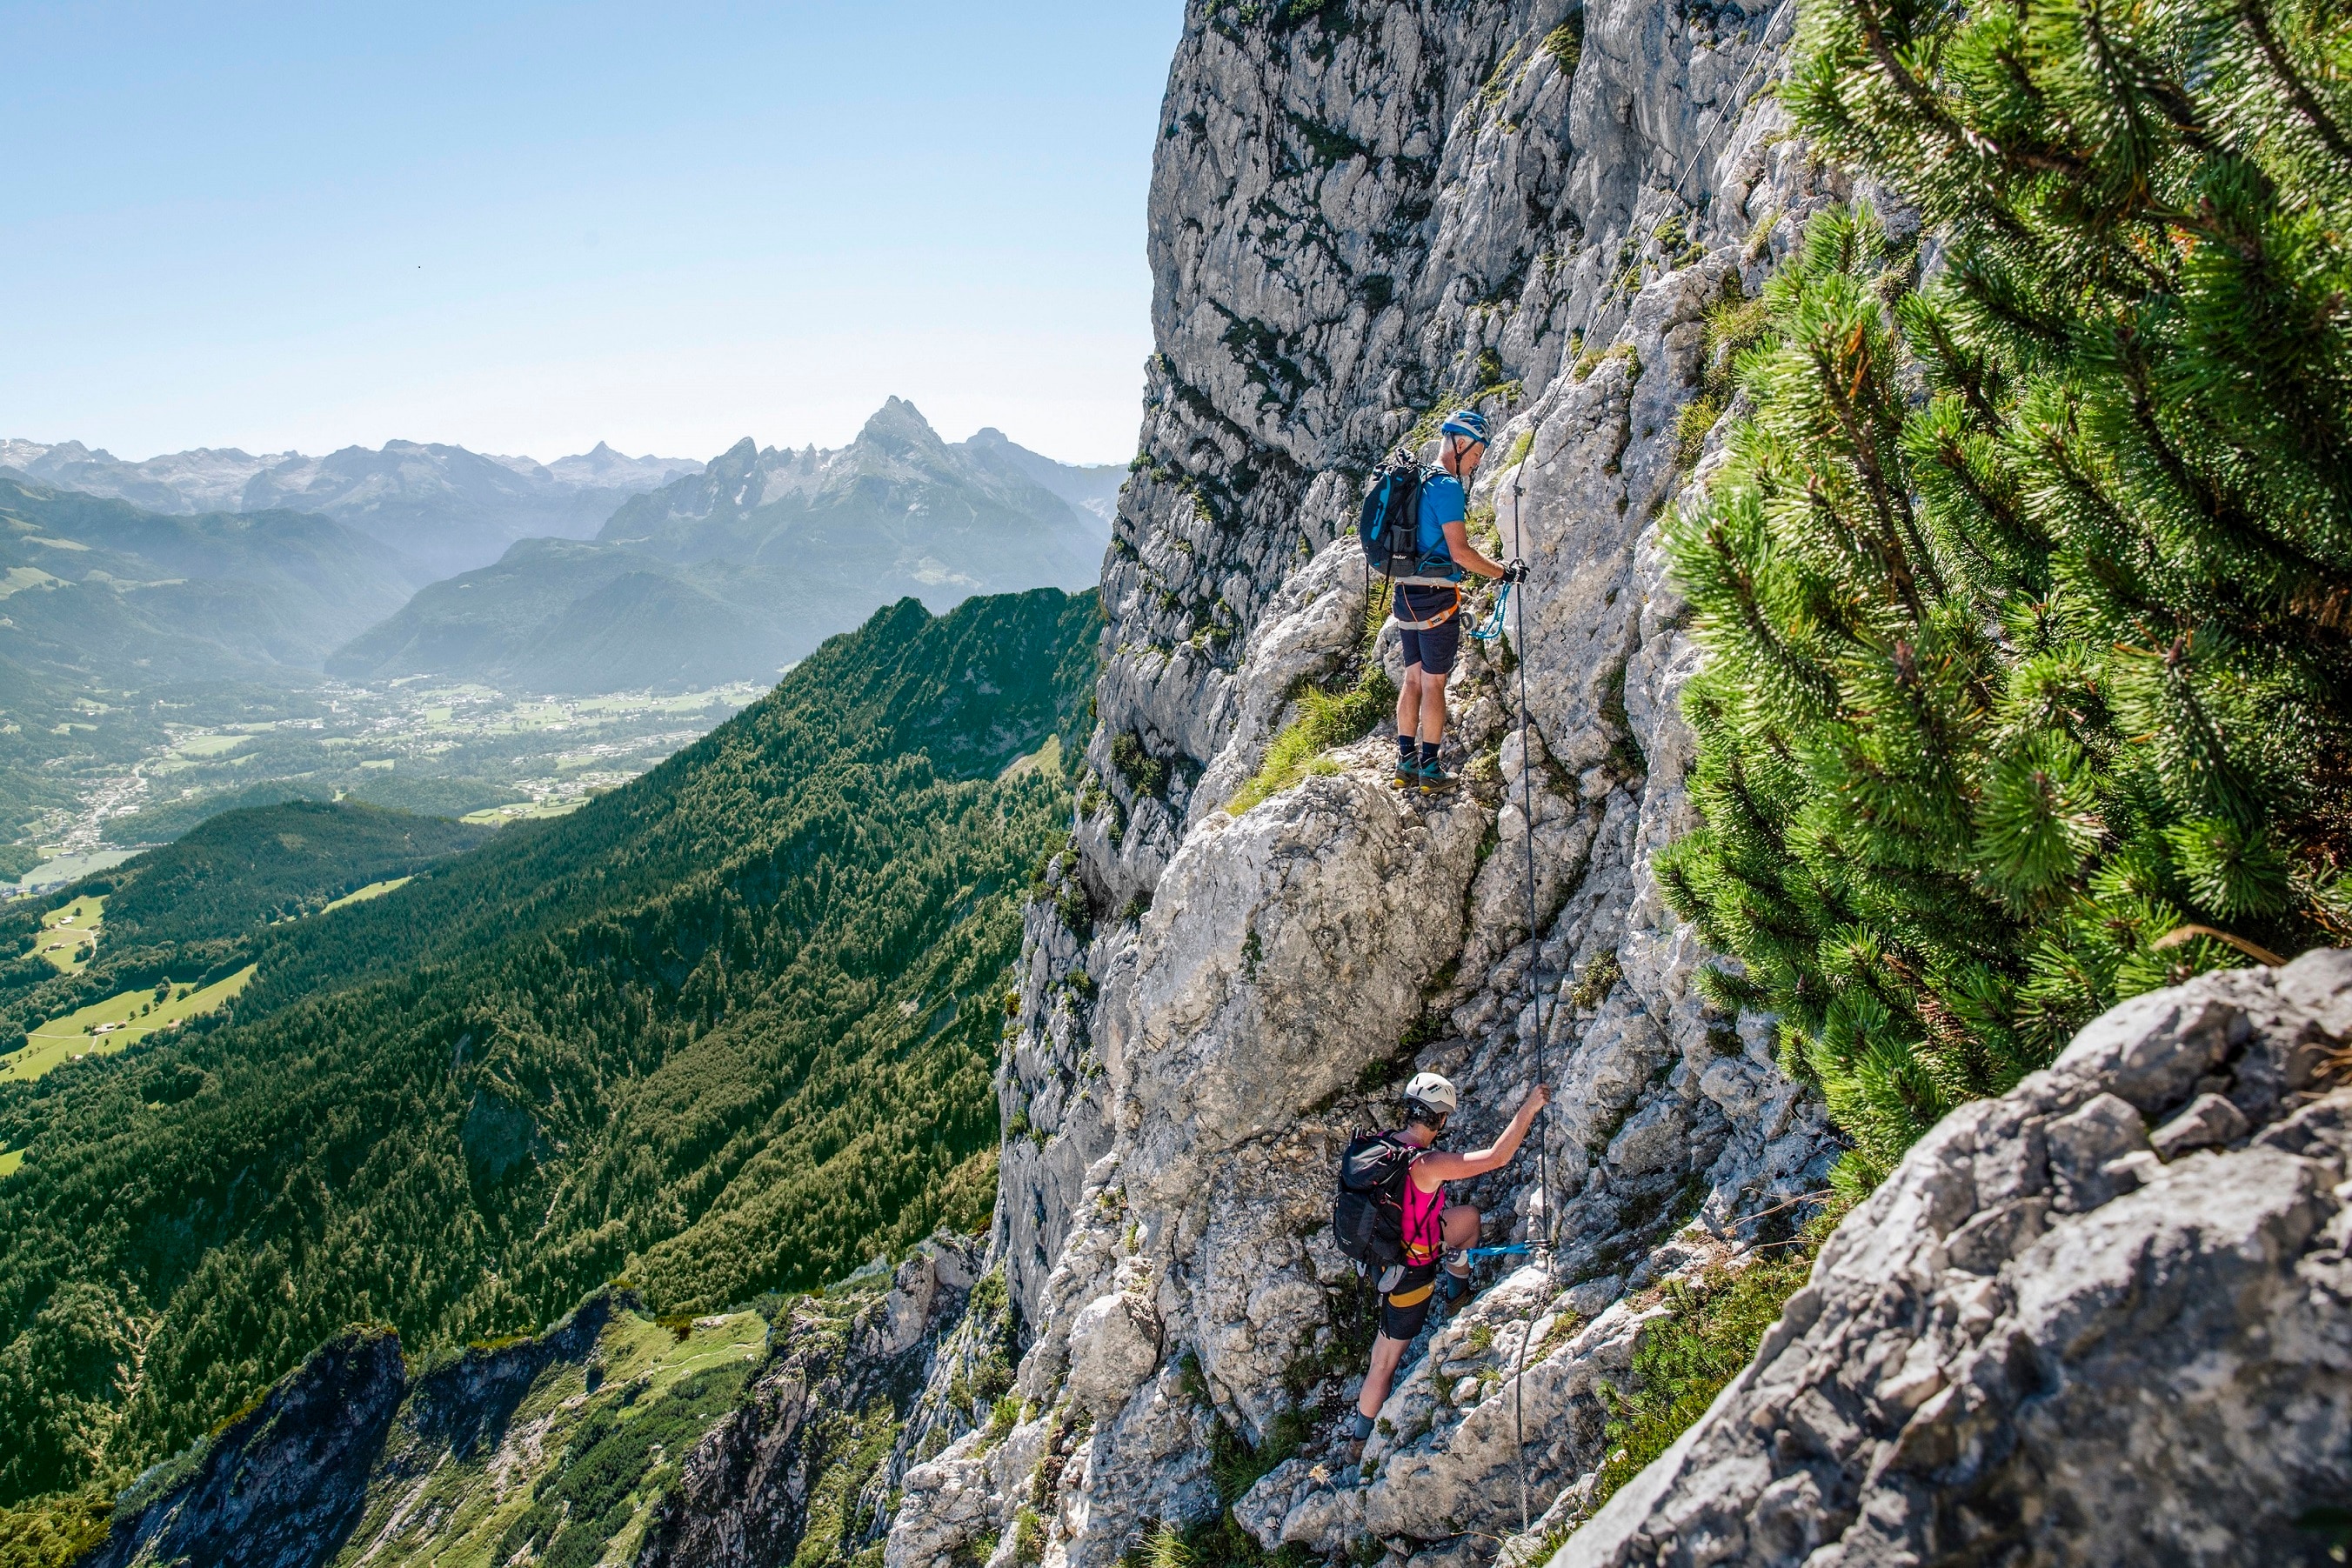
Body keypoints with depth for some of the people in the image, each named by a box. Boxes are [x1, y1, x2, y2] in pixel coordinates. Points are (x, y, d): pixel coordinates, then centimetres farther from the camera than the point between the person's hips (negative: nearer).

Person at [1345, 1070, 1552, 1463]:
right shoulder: (1425, 1165, -33)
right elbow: (1497, 1157, -29)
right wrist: (1529, 1109, -21)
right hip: (1406, 1273, -7)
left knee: (1468, 1216, 19)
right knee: (1386, 1361, 13)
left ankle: (1453, 1292, 38)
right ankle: (1360, 1441, 30)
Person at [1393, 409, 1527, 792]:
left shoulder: (1417, 481, 14)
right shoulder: (1447, 486, -14)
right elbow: (1460, 551, -19)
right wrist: (1504, 572, -9)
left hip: (1406, 592, 8)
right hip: (1436, 596, -8)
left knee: (1413, 679, 13)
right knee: (1434, 683, -2)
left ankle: (1406, 762, 16)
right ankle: (1430, 769, 4)